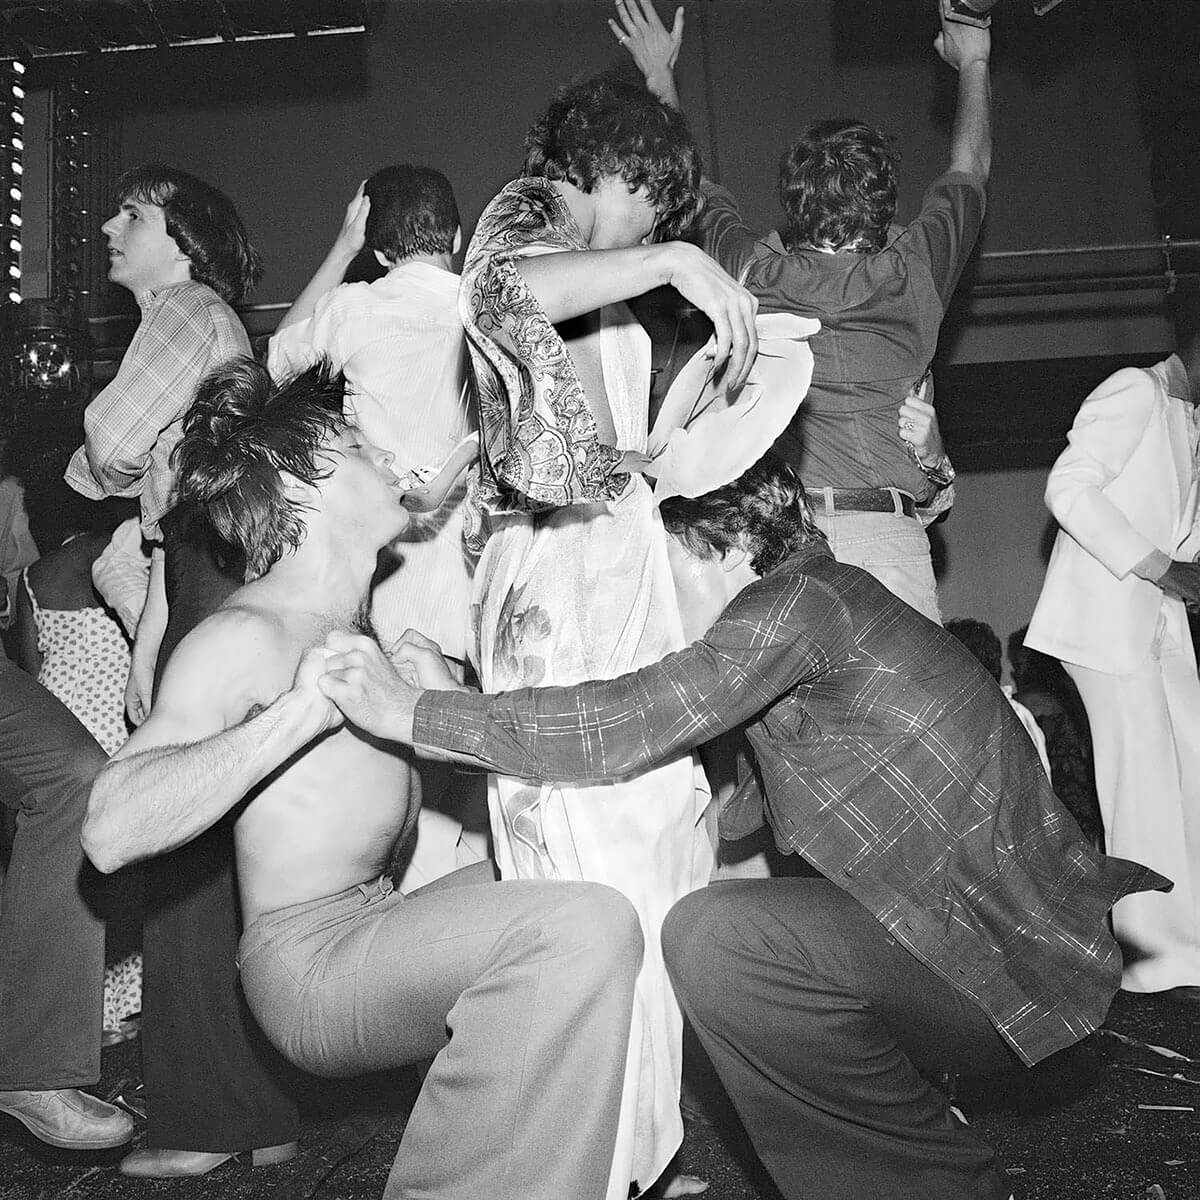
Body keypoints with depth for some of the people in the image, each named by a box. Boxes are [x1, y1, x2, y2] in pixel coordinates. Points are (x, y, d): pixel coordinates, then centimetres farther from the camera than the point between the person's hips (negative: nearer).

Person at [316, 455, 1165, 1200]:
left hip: (1016, 953, -10)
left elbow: (627, 726, -23)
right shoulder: (796, 631, 14)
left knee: (716, 938, -23)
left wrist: (414, 713, -15)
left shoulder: (802, 594, -15)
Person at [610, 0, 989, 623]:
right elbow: (970, 167, 25)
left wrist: (660, 77, 37)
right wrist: (973, 63, 42)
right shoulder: (912, 272, 5)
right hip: (888, 540, 0)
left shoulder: (755, 273, 3)